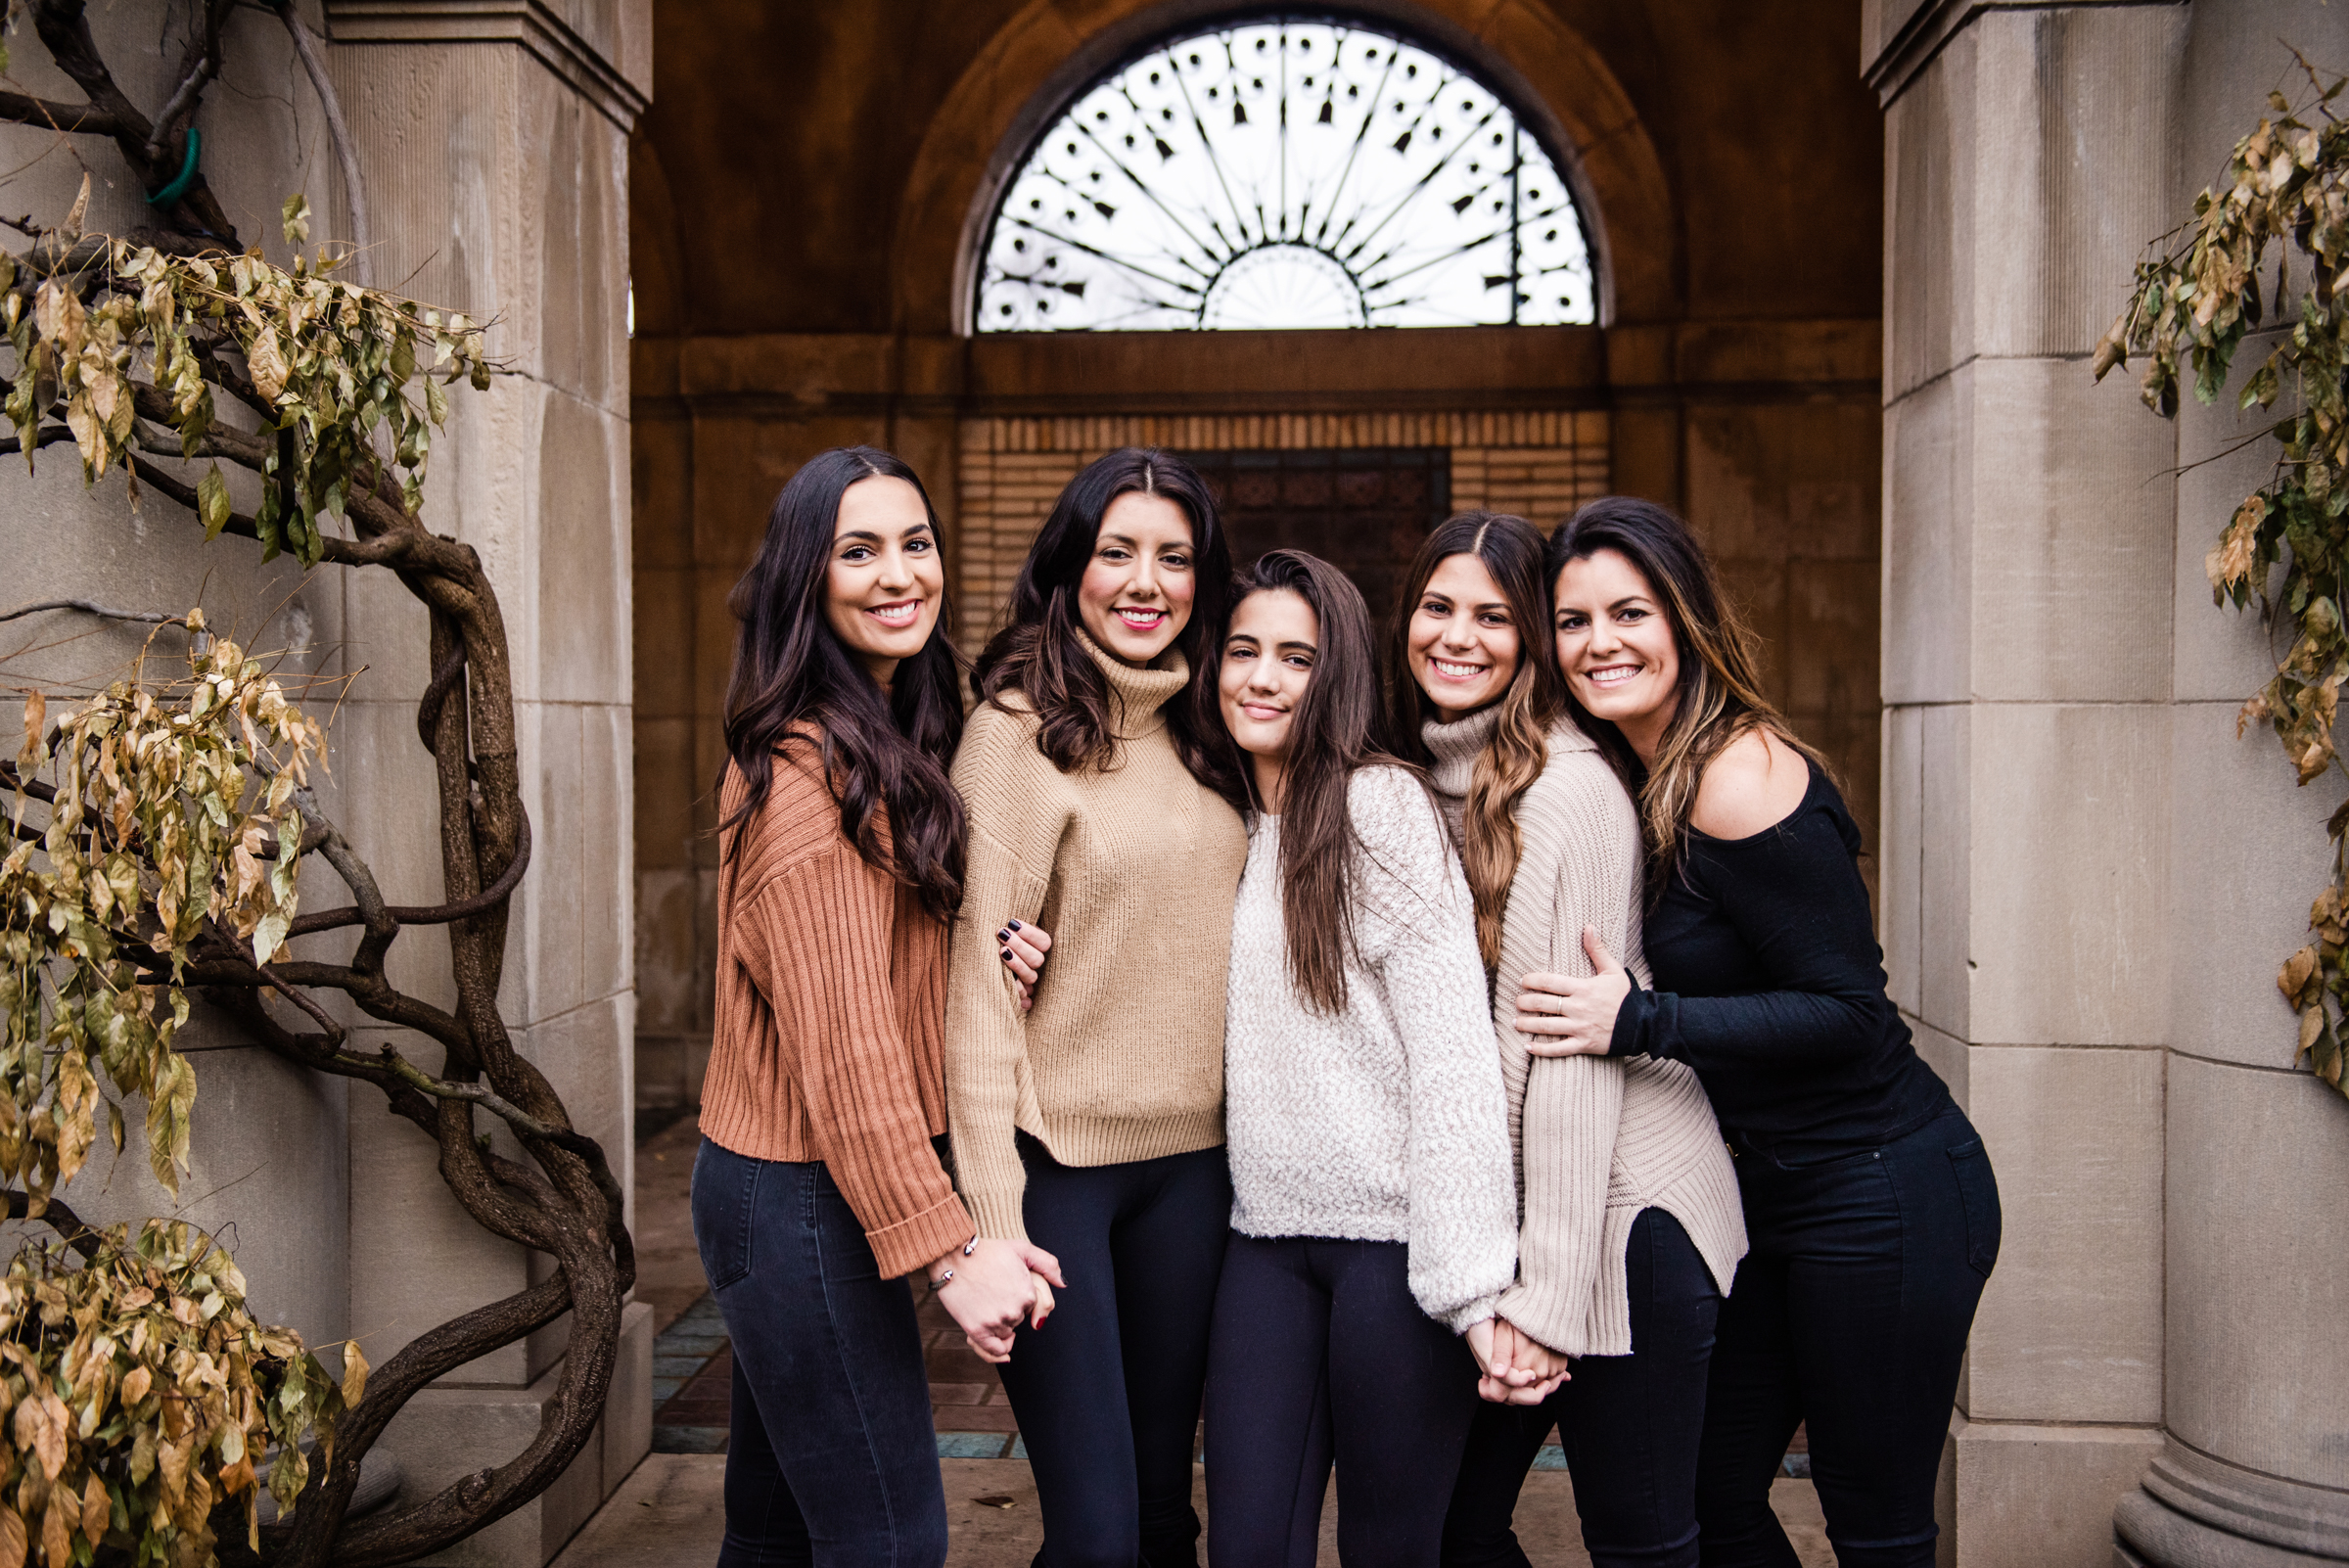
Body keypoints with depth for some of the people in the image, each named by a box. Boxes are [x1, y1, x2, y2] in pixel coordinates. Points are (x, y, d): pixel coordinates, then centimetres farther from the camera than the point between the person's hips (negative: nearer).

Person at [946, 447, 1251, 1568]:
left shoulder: (1199, 737, 9)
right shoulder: (1019, 726, -10)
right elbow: (977, 974, -14)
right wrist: (993, 1220, -18)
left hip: (1190, 1159, 6)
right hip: (1058, 1156, -6)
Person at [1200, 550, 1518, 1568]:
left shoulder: (1381, 807, -8)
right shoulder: (1231, 825, 13)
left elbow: (1453, 1043, -14)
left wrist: (1472, 1273, -19)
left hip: (1393, 1233, -5)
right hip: (1268, 1230, 6)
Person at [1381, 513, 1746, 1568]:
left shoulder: (1568, 788, -15)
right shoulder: (1419, 785, 9)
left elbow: (1576, 1050, -18)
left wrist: (1547, 1294, -19)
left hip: (1624, 1210, -7)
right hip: (1482, 1216, 7)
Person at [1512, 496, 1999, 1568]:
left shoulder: (1739, 778, -20)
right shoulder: (1648, 780, 5)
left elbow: (1849, 1013, -22)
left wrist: (1639, 1021, -26)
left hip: (1881, 1195, -8)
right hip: (1770, 1187, 8)